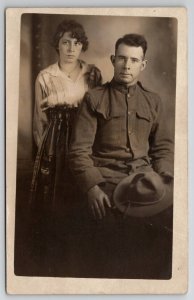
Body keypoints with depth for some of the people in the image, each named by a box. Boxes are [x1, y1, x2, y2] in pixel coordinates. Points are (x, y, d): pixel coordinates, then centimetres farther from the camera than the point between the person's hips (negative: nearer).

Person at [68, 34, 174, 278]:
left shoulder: (153, 101, 19)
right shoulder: (95, 99, 8)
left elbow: (164, 147, 16)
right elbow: (79, 150, 0)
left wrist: (163, 178, -5)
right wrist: (92, 188, -15)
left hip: (144, 176, 3)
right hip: (106, 177, -3)